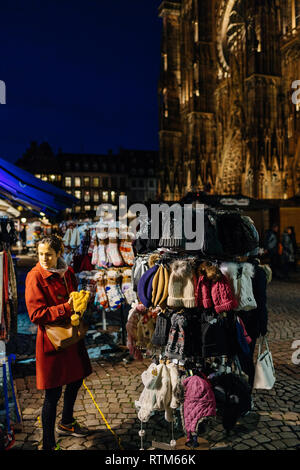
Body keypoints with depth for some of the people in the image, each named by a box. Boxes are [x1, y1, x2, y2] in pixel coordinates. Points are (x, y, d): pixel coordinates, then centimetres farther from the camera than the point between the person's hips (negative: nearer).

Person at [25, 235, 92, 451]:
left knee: (76, 380, 22)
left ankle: (66, 423, 48)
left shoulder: (68, 273, 4)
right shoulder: (35, 277, -16)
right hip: (51, 340, -7)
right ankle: (48, 443, 20)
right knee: (53, 393, 0)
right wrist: (66, 308, -26)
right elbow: (36, 314, -21)